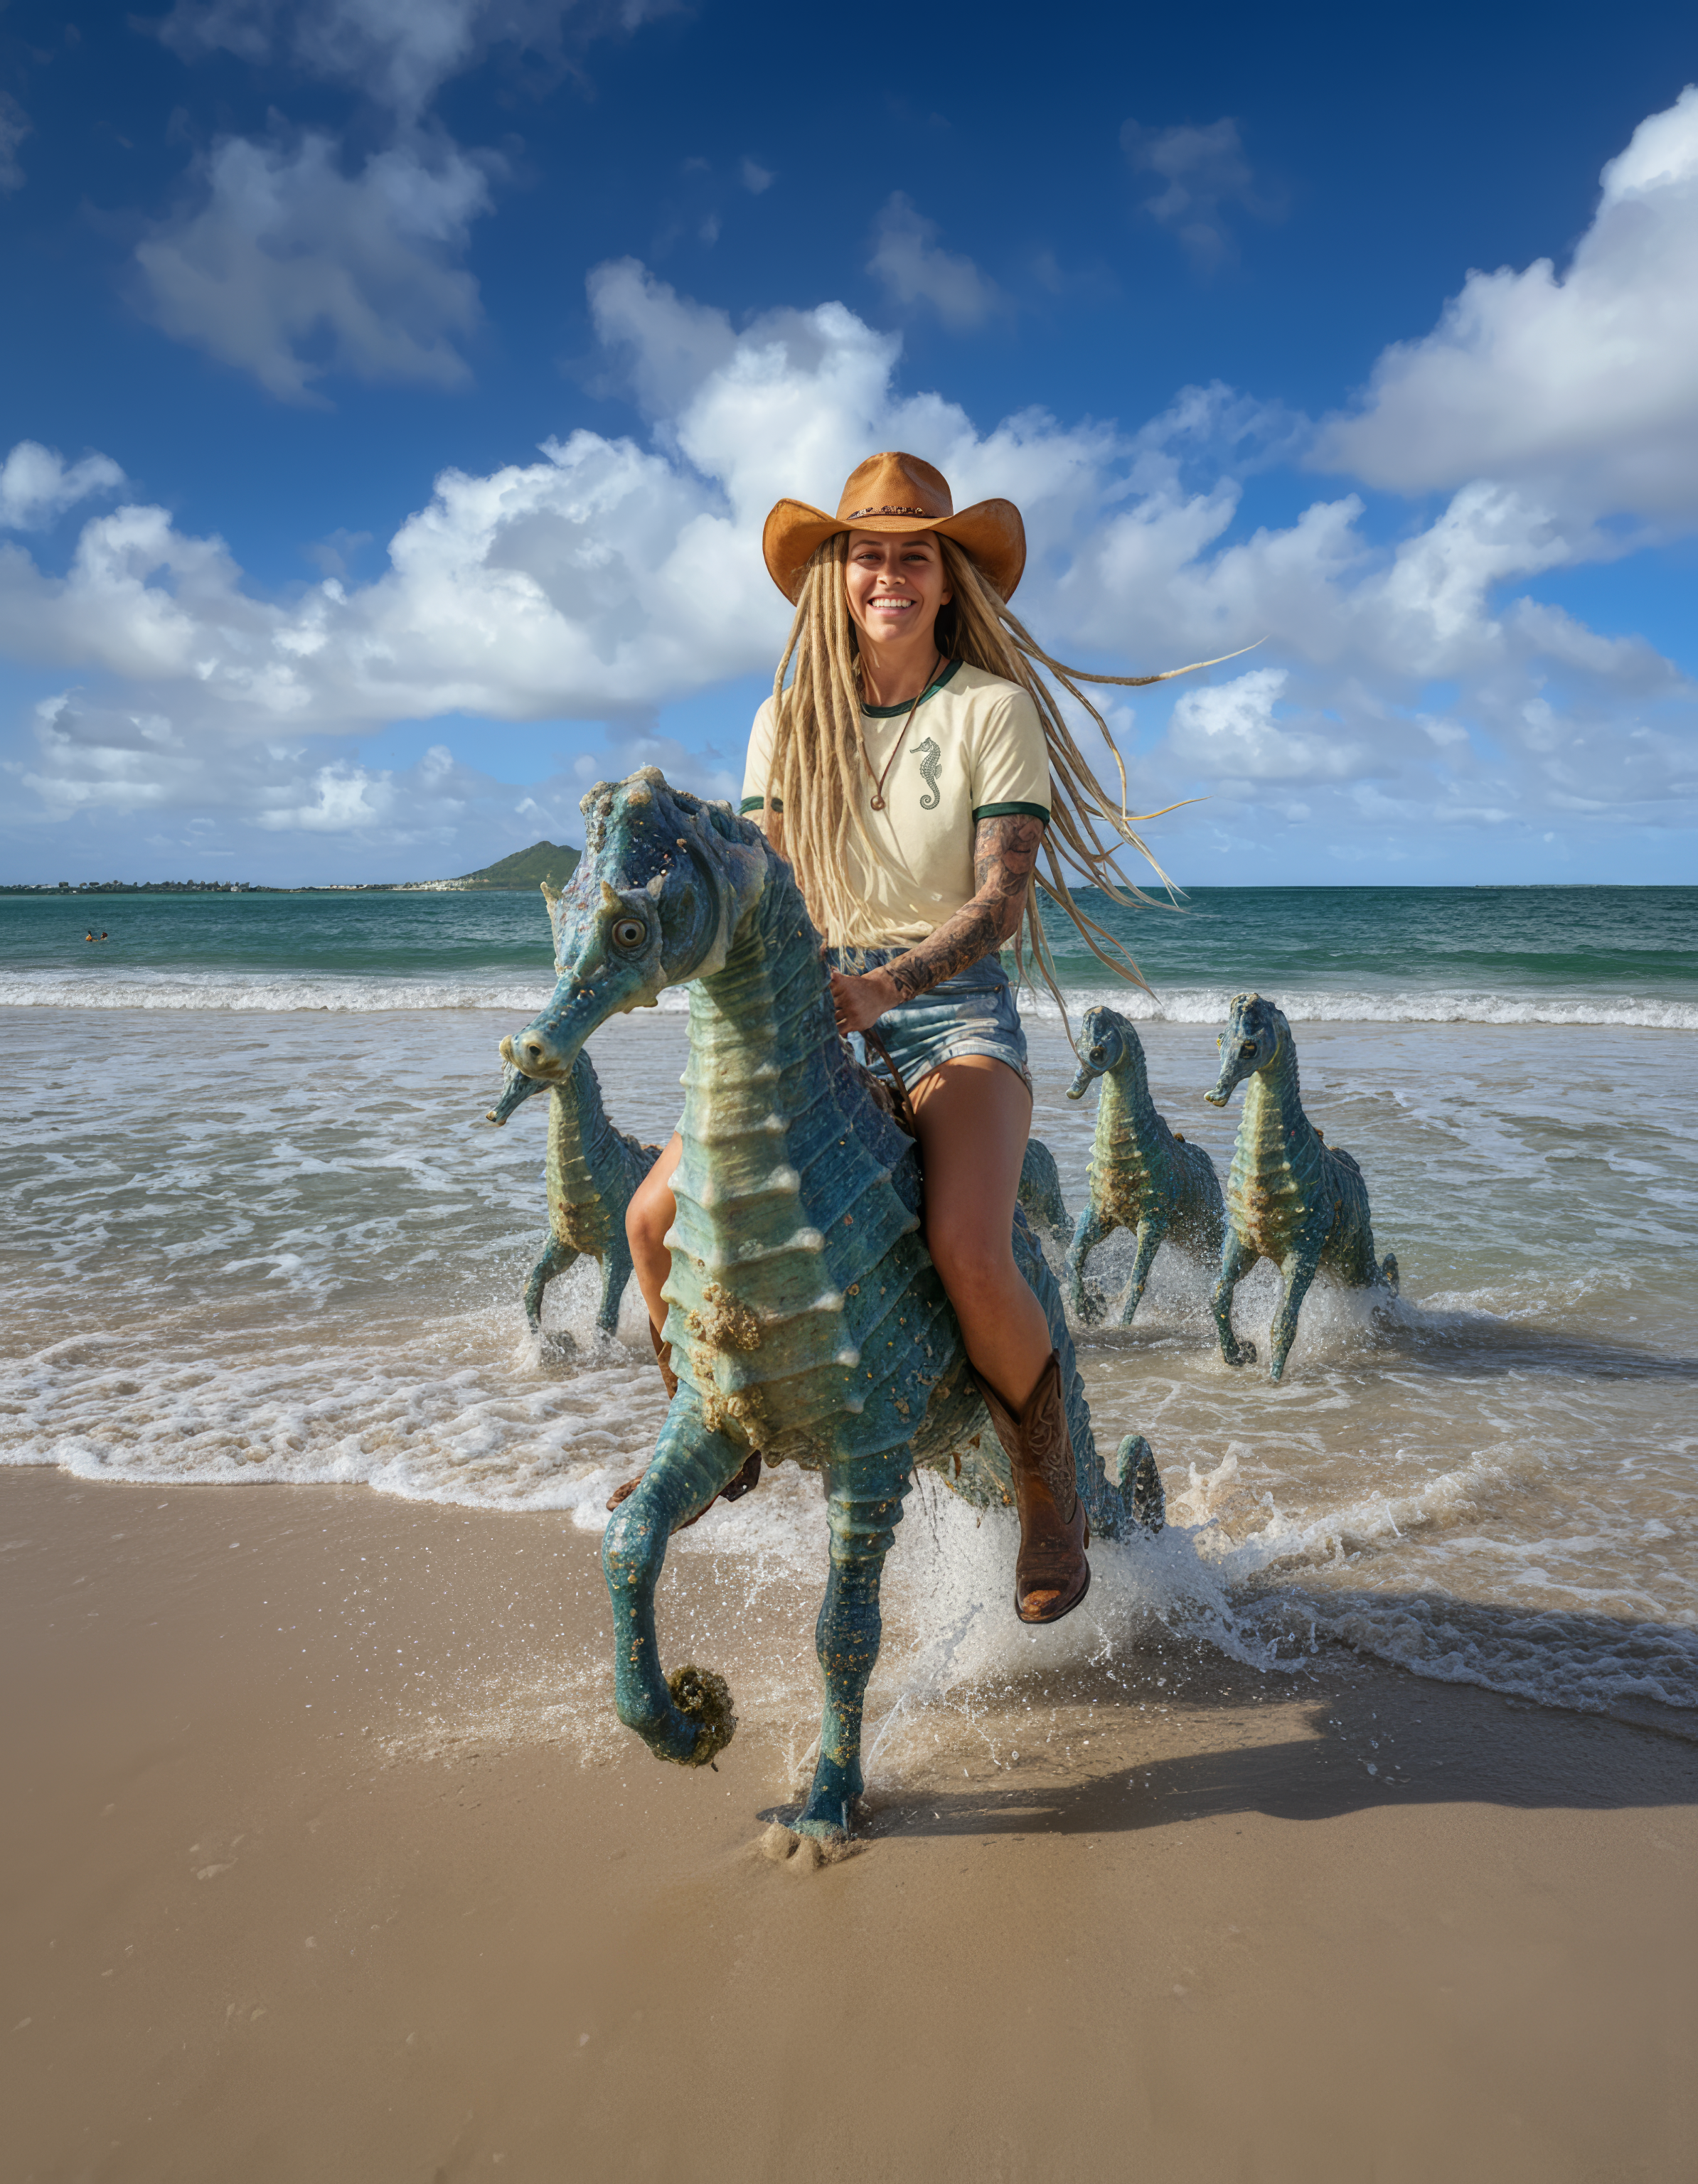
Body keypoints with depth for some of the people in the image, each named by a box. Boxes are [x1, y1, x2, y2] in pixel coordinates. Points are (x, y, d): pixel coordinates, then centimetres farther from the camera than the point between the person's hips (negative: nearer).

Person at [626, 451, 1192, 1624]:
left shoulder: (996, 710, -4)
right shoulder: (786, 721, 8)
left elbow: (1002, 898, -11)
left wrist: (885, 983, -27)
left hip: (955, 1011, -4)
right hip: (817, 1010, 4)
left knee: (969, 1252, -30)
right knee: (658, 1217, -10)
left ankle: (1052, 1493, 0)